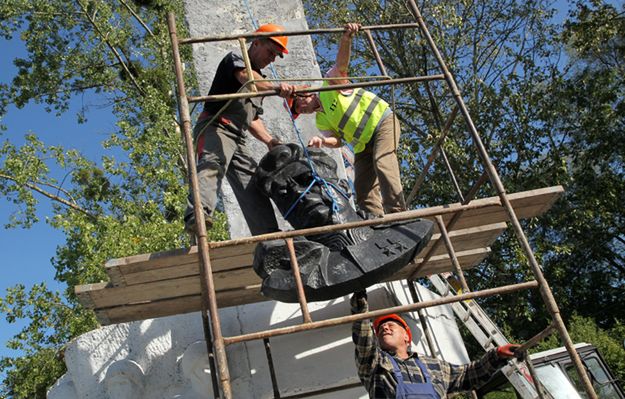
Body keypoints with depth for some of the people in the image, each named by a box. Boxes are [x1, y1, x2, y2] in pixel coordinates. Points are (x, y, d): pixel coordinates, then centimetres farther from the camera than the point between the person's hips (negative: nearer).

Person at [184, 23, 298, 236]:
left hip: (238, 138, 9)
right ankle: (197, 215, -56)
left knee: (253, 185, 0)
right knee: (211, 166, -34)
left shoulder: (258, 81, 31)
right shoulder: (236, 58, 6)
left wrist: (269, 140, 13)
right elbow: (245, 77, -20)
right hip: (215, 127, -8)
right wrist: (276, 88, -40)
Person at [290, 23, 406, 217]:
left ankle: (398, 213, -35)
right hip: (363, 144, 7)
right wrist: (322, 141, -24)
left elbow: (341, 63, -20)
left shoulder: (330, 84, -2)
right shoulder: (321, 121, 12)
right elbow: (337, 141, -2)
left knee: (382, 163, -30)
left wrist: (346, 39, -39)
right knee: (363, 188, -7)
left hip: (383, 121, -7)